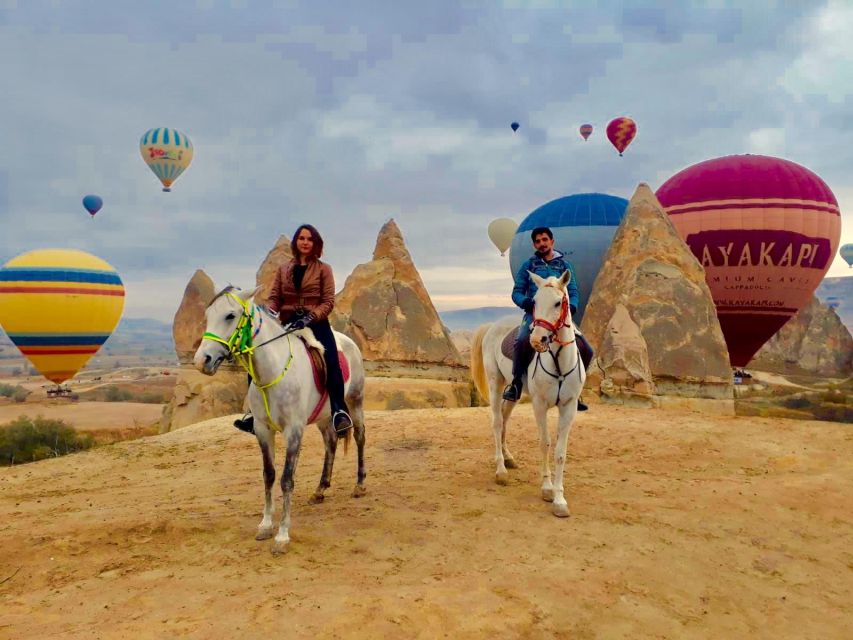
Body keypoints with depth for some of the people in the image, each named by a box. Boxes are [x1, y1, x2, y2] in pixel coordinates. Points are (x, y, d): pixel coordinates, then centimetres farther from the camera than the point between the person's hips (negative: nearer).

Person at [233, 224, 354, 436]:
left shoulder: (323, 269, 6)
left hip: (315, 322, -3)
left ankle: (340, 411, -26)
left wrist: (309, 318, -20)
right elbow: (274, 298, 10)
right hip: (287, 323, 4)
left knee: (331, 361, -31)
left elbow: (328, 301, -2)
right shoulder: (283, 269, 16)